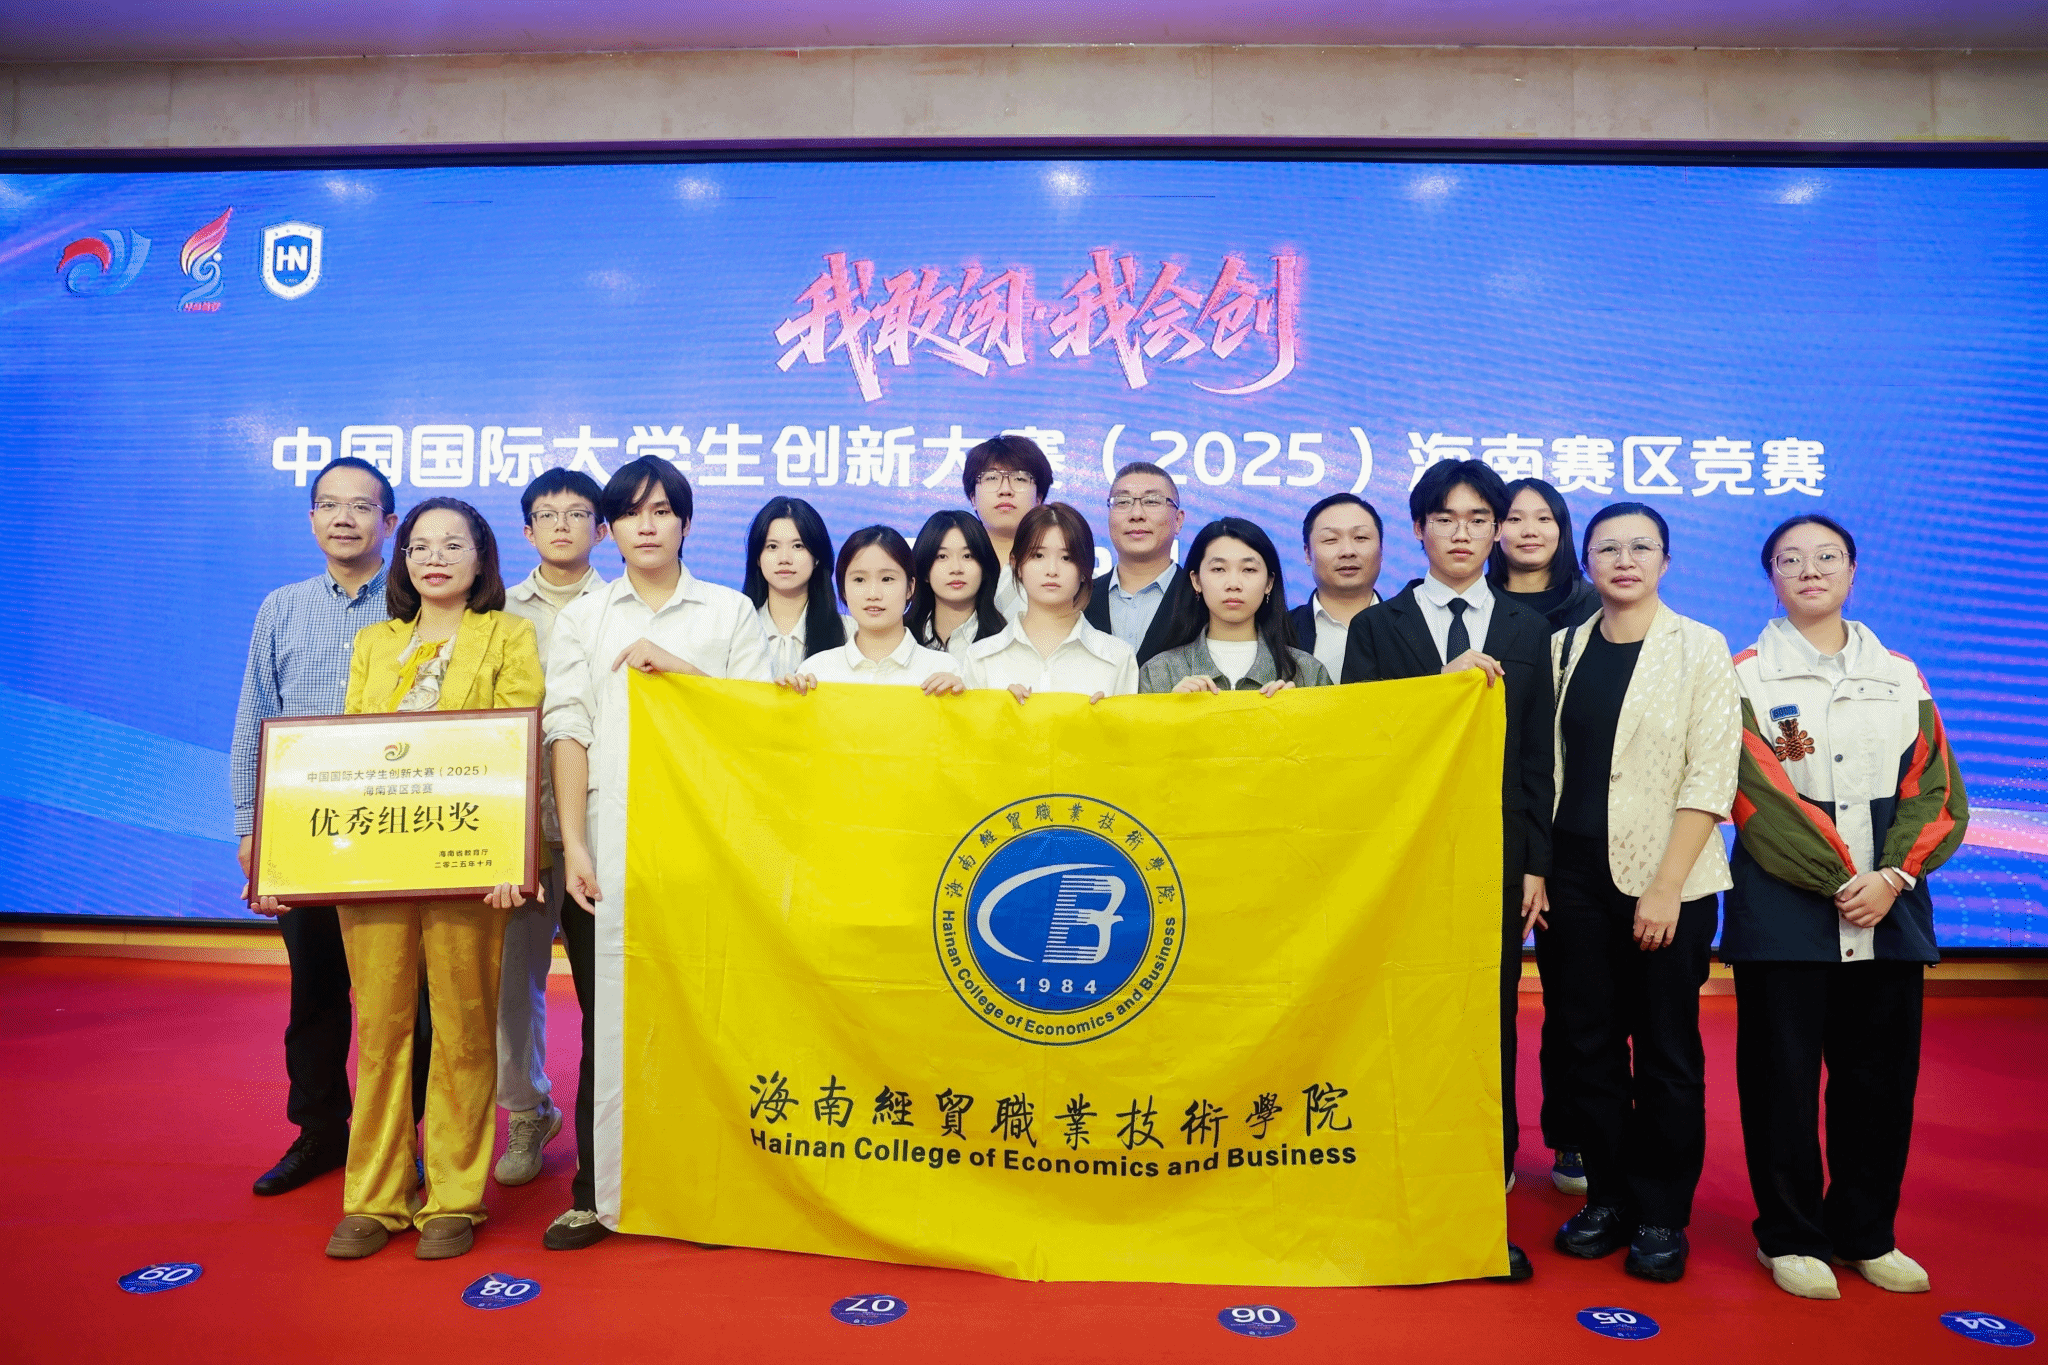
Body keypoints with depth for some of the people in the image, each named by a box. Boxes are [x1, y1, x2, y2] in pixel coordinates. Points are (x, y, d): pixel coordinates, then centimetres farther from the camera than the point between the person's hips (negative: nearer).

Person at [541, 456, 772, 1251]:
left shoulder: (730, 612, 11)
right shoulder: (583, 619, 14)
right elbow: (568, 731, 4)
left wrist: (681, 668, -9)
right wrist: (573, 845, -5)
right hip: (606, 845, 1)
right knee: (606, 1016, 2)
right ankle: (596, 1192, 14)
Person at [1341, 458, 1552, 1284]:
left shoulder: (1528, 632, 11)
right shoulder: (1377, 627, 6)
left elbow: (1538, 757, 8)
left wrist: (1537, 866, 3)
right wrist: (1443, 683, -13)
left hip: (1497, 855, 1)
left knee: (1490, 1024, 5)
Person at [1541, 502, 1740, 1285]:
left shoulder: (1699, 649, -1)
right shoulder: (1564, 648, 8)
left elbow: (1711, 778, -7)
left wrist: (1666, 886, -14)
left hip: (1667, 879, -3)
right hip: (1575, 876, 3)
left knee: (1666, 1051, 6)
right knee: (1585, 1043, 8)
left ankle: (1661, 1215, 20)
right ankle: (1607, 1198, 24)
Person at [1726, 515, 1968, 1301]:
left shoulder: (1900, 677, 12)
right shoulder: (1746, 678, 1)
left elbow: (1934, 790, 5)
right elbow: (1761, 796, -7)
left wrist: (1893, 877, -9)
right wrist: (1838, 880, -12)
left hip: (1887, 910, 3)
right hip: (1783, 907, -3)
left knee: (1881, 1073, 9)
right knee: (1783, 1073, 2)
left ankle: (1865, 1233, 26)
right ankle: (1790, 1237, 16)